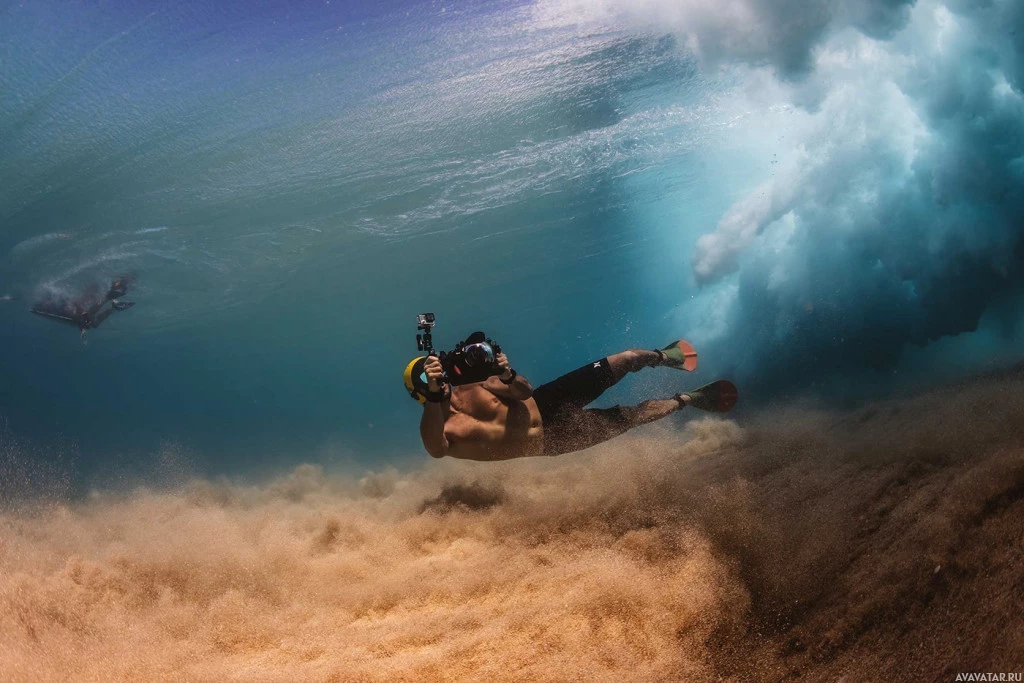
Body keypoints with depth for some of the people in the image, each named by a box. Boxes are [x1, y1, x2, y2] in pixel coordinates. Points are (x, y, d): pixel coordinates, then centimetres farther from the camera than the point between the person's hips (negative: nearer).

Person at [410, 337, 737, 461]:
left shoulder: (467, 390, -8)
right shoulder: (437, 427, -23)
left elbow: (525, 391, -1)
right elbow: (436, 449, -50)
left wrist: (507, 375, -25)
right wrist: (433, 395, -63)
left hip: (543, 403, 4)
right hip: (549, 441, -4)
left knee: (628, 358, 0)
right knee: (629, 418, -4)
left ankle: (663, 357, 34)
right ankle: (686, 399, 22)